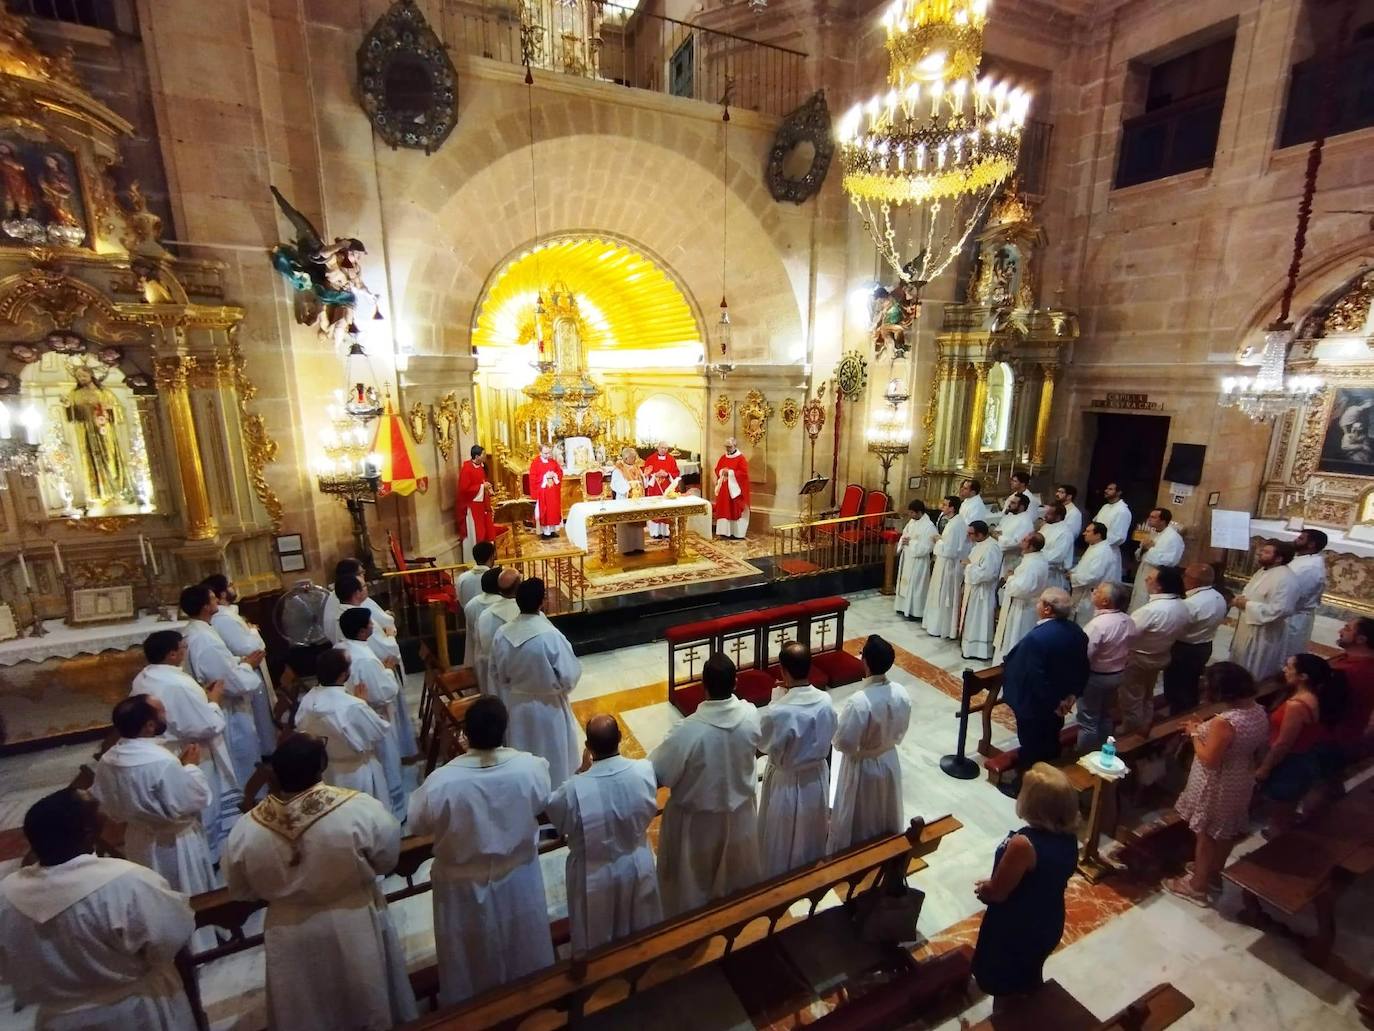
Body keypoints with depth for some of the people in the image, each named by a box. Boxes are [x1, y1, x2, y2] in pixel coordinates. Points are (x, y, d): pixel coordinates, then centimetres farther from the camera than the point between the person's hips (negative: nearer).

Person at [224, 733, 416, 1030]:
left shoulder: (245, 830, -18)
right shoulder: (361, 809, -28)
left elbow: (240, 890, 0)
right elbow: (387, 861, -12)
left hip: (290, 938, 2)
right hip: (356, 928, -2)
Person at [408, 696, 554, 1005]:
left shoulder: (441, 781, -33)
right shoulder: (532, 767, -28)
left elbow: (416, 824, -12)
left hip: (465, 887, -2)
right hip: (519, 879, 2)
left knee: (473, 963, 28)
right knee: (525, 952, 31)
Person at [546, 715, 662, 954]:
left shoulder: (574, 789, -34)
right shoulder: (645, 771, -25)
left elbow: (555, 815, -11)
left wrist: (582, 771, -10)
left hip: (596, 877, -2)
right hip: (638, 867, 3)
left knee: (597, 945, 28)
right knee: (640, 934, 32)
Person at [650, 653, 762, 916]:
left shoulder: (688, 731, -36)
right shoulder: (751, 715, -22)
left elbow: (657, 775, -24)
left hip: (697, 820, -4)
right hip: (739, 812, 4)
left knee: (693, 881, 24)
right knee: (736, 872, 33)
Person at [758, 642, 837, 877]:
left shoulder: (777, 712, -34)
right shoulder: (825, 701, -18)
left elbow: (763, 744, -14)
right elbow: (828, 739, -1)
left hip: (786, 784, -5)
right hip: (817, 779, 5)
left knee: (781, 842, 22)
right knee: (812, 835, 30)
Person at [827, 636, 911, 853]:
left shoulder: (858, 701, -34)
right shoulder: (901, 693, -14)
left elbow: (843, 743, -25)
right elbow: (901, 733, 1)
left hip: (862, 768, -6)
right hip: (890, 762, 6)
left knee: (856, 822, 17)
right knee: (885, 816, 28)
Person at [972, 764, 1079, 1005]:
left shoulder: (1023, 844, -36)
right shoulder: (1068, 838, -12)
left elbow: (997, 893, -26)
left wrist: (982, 889, -4)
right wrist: (992, 884, 9)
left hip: (1014, 931, -7)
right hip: (1048, 924, 7)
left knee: (1005, 988, 19)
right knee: (1032, 977, 32)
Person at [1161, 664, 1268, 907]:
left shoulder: (1224, 722, -34)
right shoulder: (1259, 712, -7)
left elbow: (1208, 760, -26)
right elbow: (1259, 749, 8)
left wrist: (1195, 734, -14)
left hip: (1216, 787, -8)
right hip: (1240, 783, 8)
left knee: (1205, 835, 12)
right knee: (1226, 832, 26)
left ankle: (1197, 886, 29)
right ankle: (1213, 876, 45)